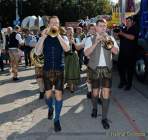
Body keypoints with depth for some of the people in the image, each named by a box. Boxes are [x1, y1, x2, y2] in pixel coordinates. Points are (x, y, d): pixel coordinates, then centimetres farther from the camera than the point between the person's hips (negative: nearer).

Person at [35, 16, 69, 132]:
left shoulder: (63, 37, 3)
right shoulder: (44, 38, 4)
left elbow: (67, 49, -19)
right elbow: (37, 53, -12)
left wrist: (57, 34, -21)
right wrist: (43, 36, -17)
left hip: (59, 70, -1)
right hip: (47, 70, 1)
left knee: (59, 94, -3)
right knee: (48, 94, 9)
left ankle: (57, 119, 10)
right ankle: (50, 108, 43)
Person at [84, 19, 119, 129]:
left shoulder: (110, 38, 7)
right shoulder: (91, 40, 1)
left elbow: (116, 51, -7)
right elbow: (86, 53, -14)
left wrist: (107, 40, -17)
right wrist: (96, 42, -20)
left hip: (107, 69, 1)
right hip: (95, 69, -1)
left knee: (106, 93, -6)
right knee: (95, 92, 11)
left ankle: (104, 118, 2)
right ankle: (94, 108, 40)